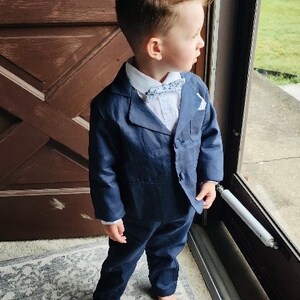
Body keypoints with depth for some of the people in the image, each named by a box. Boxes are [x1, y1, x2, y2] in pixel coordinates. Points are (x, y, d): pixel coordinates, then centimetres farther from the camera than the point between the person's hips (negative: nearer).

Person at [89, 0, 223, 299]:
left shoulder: (196, 88, -15)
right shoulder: (110, 107, -29)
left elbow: (210, 133, 2)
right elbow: (103, 169, -18)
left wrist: (210, 177, -2)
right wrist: (110, 214, -10)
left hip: (183, 204, 4)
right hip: (137, 210, -4)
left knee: (167, 253, 32)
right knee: (121, 262, 23)